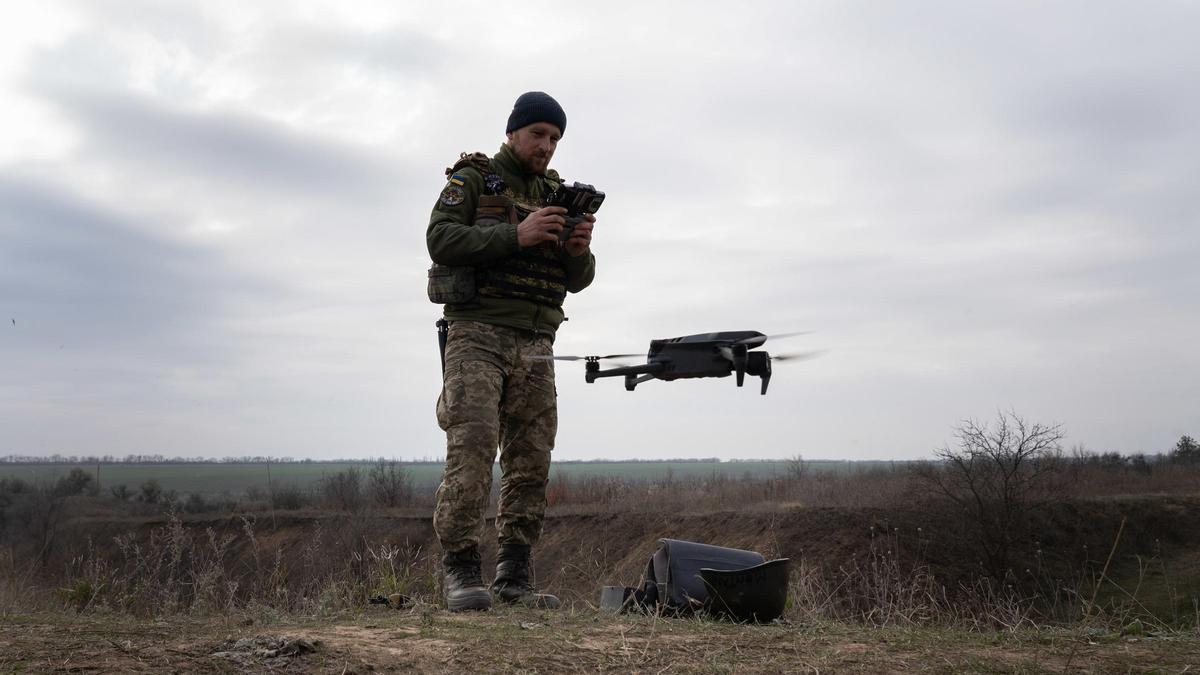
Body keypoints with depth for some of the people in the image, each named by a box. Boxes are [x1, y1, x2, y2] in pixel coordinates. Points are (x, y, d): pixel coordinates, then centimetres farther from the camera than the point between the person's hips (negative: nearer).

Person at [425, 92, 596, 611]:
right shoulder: (472, 180, 6)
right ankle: (460, 571, -12)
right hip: (478, 334, -5)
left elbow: (578, 281, 16)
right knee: (473, 446, -16)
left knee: (531, 461, 1)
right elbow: (440, 240, -10)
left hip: (534, 345, 5)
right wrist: (516, 236, -18)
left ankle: (515, 576, 7)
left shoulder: (556, 196, 19)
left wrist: (580, 250, -8)